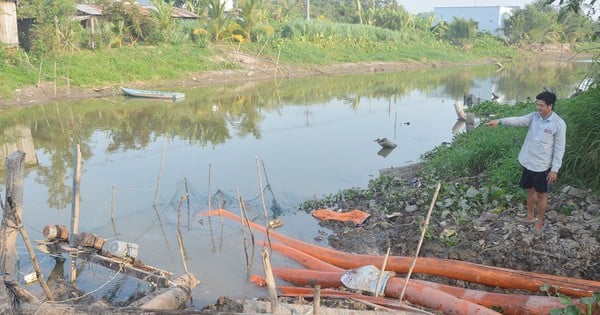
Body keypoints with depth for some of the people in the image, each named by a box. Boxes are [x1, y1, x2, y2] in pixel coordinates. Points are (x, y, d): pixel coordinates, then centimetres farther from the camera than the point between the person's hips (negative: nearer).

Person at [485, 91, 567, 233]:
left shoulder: (559, 124, -16)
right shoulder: (534, 116, -2)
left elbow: (559, 149, -13)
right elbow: (518, 120, -15)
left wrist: (555, 169, -14)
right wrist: (499, 121, -33)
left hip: (543, 166, -5)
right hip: (528, 162, 5)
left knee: (541, 194, 10)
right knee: (530, 190, 20)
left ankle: (540, 222, 27)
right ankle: (530, 216, 39)